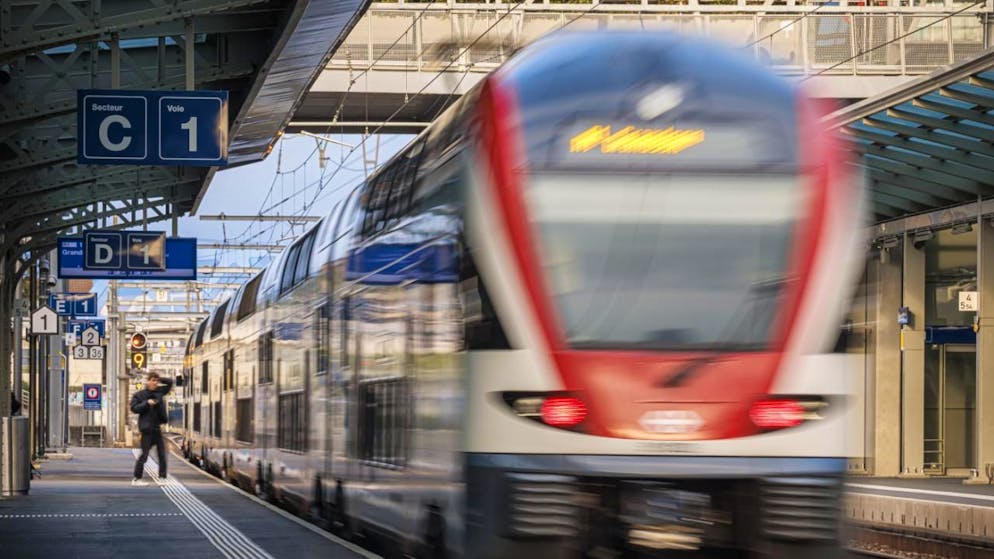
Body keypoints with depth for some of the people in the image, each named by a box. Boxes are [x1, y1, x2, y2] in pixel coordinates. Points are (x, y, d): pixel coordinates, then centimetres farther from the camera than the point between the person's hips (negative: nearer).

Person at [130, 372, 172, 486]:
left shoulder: (159, 392, 10)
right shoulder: (139, 395, -2)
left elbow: (169, 383, 19)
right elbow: (134, 408, -8)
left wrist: (160, 380, 5)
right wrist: (147, 403, -17)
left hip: (157, 428, 5)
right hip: (147, 428, -5)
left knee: (162, 454, 5)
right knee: (144, 454, -5)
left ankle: (162, 478, 12)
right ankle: (136, 478, 2)